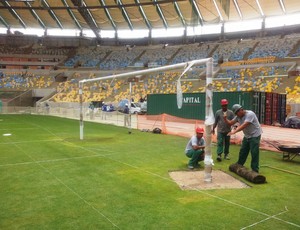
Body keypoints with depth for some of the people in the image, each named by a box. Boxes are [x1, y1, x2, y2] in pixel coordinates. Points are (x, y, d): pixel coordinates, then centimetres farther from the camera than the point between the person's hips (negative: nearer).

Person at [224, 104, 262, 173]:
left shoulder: (250, 114, -24)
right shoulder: (238, 116, 1)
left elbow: (244, 125, -36)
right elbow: (230, 123, 2)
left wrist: (235, 131, -45)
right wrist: (225, 119, -18)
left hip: (255, 135, -8)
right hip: (247, 136, 8)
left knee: (254, 153, -7)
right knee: (242, 151, 14)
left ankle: (255, 170, 2)